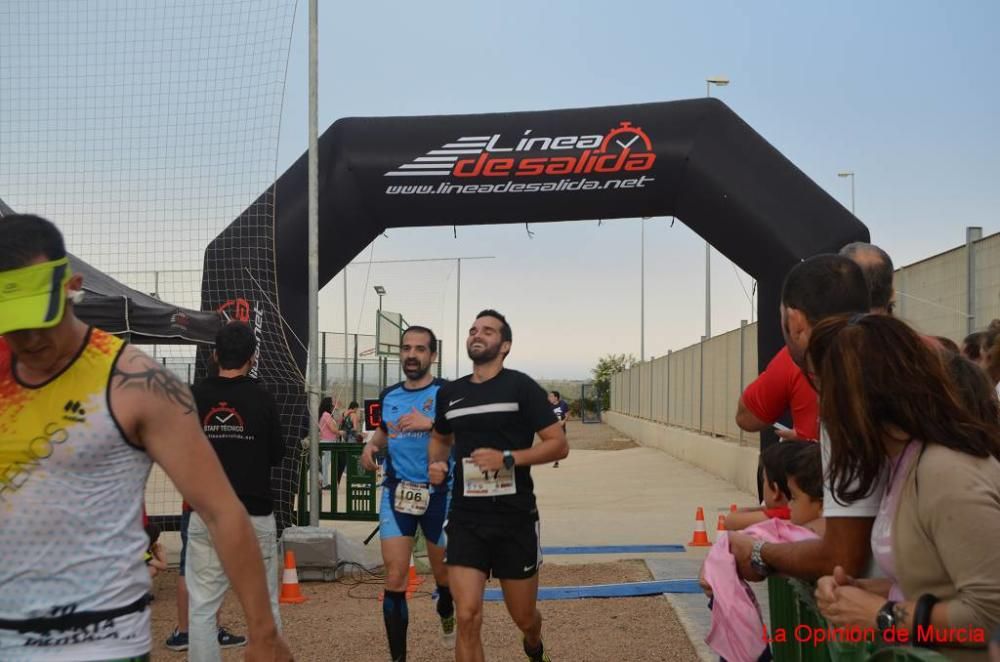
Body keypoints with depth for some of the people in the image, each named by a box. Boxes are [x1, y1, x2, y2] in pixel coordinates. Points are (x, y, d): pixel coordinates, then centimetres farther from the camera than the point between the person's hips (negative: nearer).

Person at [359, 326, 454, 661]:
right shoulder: (388, 396, 8)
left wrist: (430, 424, -34)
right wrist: (371, 445, 4)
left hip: (439, 493, -3)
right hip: (397, 493, 3)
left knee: (444, 574, 15)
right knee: (394, 579, -5)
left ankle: (446, 616, 49)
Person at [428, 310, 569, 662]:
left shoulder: (521, 386, -6)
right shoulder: (449, 393, 7)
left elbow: (559, 444, -8)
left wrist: (508, 458, -21)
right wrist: (437, 463, 4)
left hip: (515, 518, -2)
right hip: (465, 519, 2)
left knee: (524, 616, 14)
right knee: (467, 618, -10)